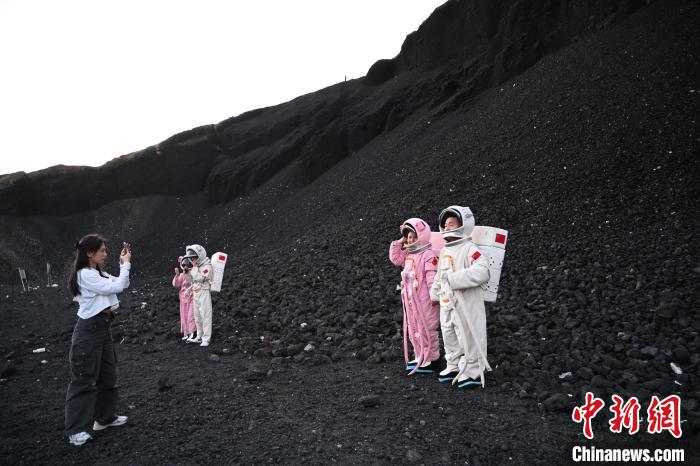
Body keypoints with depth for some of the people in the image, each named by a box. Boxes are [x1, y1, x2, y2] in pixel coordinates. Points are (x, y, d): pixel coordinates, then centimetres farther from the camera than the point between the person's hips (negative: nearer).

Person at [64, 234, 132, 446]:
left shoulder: (98, 273, 12)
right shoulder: (85, 275, -17)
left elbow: (123, 284, 17)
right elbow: (117, 287, -21)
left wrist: (123, 264, 7)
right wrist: (126, 264, -10)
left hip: (103, 326, 10)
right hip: (89, 328, -10)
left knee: (108, 375, 16)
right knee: (84, 379, -3)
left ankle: (104, 417, 29)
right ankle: (75, 430, 6)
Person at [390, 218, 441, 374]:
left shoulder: (429, 254, -15)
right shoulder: (408, 254, 12)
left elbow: (432, 277, -19)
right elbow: (395, 258, 13)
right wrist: (399, 242, 6)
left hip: (425, 300, -9)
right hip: (410, 299, 9)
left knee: (426, 329, -1)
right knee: (414, 329, 14)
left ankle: (432, 359, 9)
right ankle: (420, 357, 25)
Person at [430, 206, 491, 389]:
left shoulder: (469, 249, -16)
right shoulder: (445, 250, 11)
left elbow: (482, 272, -30)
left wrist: (454, 278, -30)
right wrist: (435, 293, 23)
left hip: (466, 305, -9)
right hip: (447, 305, 9)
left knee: (468, 338, 3)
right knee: (450, 338, 20)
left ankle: (473, 373, 17)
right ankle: (454, 367, 36)